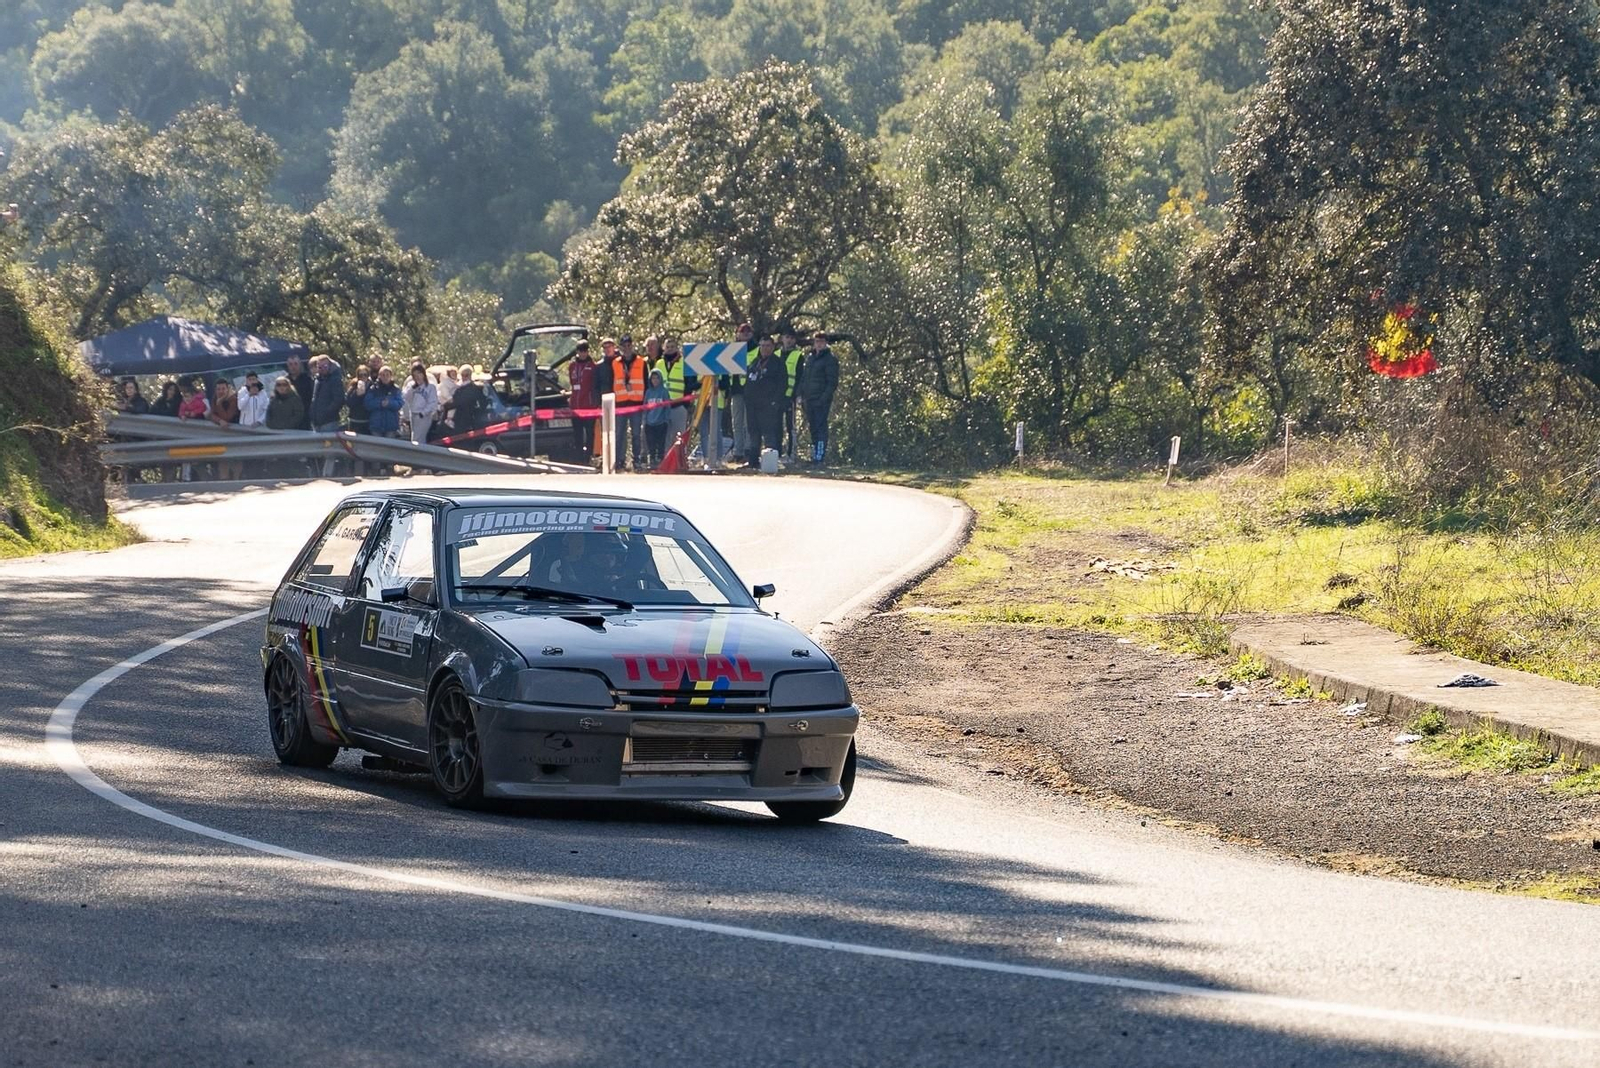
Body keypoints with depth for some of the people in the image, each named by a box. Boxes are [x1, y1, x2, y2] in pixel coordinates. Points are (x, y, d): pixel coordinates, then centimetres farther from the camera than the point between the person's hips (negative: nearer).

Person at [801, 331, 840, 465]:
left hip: (821, 400, -7)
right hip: (809, 399, 7)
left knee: (820, 427, -10)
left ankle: (819, 457, -13)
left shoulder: (830, 359, -4)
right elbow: (804, 377, 22)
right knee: (813, 428, 11)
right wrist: (801, 393, 10)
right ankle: (814, 455, 17)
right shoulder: (810, 358, 17)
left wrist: (825, 397, -17)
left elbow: (832, 382, -9)